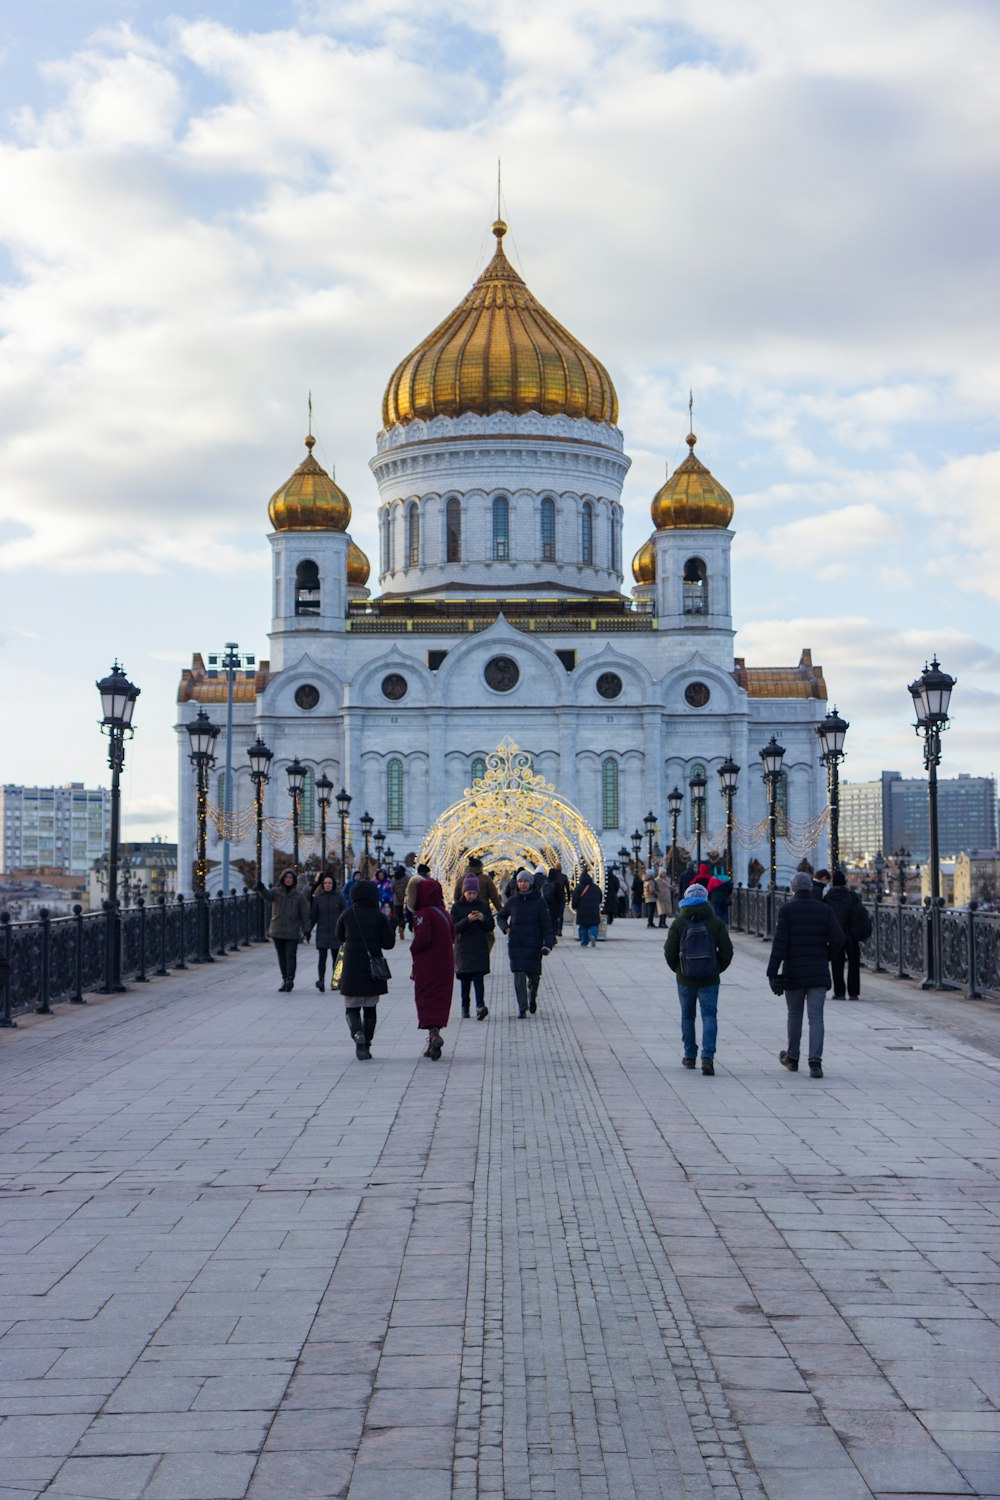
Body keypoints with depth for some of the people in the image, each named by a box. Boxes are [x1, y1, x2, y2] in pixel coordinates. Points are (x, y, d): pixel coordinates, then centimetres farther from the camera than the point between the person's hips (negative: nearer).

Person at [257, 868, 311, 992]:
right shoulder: (276, 892, 3)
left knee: (291, 956, -10)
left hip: (292, 932, -2)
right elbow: (267, 895, -20)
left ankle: (290, 980, -15)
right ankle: (285, 979, 16)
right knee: (281, 957, 9)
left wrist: (306, 930, -1)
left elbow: (305, 914, 3)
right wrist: (261, 889, -43)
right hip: (277, 930, 2)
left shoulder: (299, 896, 1)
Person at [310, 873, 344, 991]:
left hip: (335, 933, 0)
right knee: (322, 957, -12)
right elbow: (313, 915, 7)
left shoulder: (339, 897, 2)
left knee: (336, 957, 7)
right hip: (322, 933, 0)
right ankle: (321, 980, -22)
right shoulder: (317, 898, 4)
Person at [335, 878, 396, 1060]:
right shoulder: (380, 917, -4)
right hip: (373, 968, 0)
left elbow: (339, 937, 12)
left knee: (351, 1007, 8)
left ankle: (357, 1033, -21)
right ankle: (366, 1045, 10)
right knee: (370, 1008, 13)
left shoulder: (347, 915, -1)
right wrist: (391, 927, 12)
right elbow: (389, 943, -4)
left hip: (351, 970, 0)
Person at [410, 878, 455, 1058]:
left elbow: (423, 937, -26)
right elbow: (452, 937, 16)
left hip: (427, 965, -7)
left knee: (425, 999, -1)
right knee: (440, 1001, 10)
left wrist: (413, 949, -8)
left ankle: (433, 1033, -21)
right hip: (445, 965, 7)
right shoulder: (444, 913, 11)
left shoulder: (424, 914, -14)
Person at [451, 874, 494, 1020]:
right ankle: (465, 1006, 15)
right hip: (463, 948, 0)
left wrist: (483, 919, -14)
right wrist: (468, 920, -21)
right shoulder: (457, 907, 3)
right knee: (465, 979, 3)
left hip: (480, 948, 0)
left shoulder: (483, 905, 7)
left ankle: (480, 1005, -22)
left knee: (478, 977, -12)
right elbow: (454, 927, -6)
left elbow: (491, 926, 6)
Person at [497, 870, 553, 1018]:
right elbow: (501, 917, 19)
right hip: (516, 944, 1)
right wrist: (505, 928, -2)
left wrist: (547, 944, -11)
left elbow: (546, 924, 0)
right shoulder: (512, 901, 5)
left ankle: (532, 997, 38)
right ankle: (522, 1008, -3)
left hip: (534, 944, -1)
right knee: (519, 976, -7)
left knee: (534, 976, 6)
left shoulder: (539, 902, 0)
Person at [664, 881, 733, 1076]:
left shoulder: (678, 923, -5)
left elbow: (669, 952, -5)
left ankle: (690, 1056, 24)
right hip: (710, 979, 0)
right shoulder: (716, 923, -3)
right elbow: (727, 950, -3)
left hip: (685, 979, 0)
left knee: (687, 1017, 16)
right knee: (709, 1016, 0)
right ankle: (708, 1057, -15)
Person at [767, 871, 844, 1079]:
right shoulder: (824, 910, 3)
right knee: (816, 1017, -2)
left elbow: (779, 944, -10)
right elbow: (838, 939, -2)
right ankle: (815, 1062, -14)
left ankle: (792, 1058, 28)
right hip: (818, 973, 1)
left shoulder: (787, 910, -5)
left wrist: (773, 973, -10)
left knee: (794, 1015, 15)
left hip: (793, 973, -1)